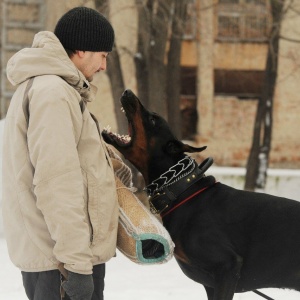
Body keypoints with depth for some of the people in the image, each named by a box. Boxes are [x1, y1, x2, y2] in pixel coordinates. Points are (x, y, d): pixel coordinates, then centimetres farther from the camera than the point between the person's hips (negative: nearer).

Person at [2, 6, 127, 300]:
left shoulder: (39, 85, 16)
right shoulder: (53, 92, -16)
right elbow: (56, 184, -22)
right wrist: (76, 261, -23)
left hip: (46, 250, 10)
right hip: (59, 257, -10)